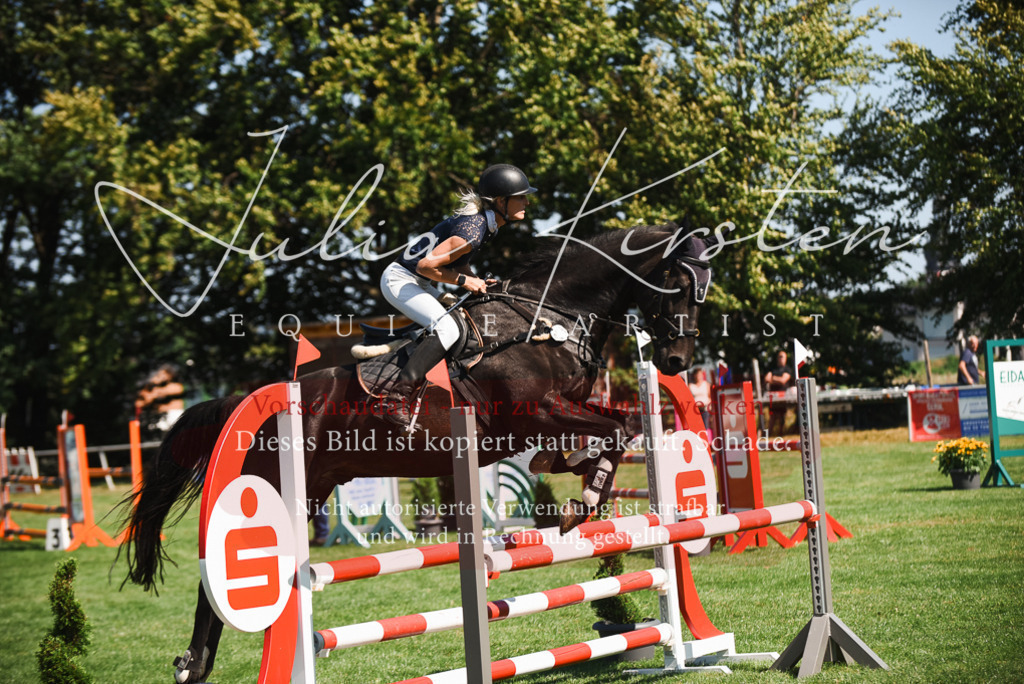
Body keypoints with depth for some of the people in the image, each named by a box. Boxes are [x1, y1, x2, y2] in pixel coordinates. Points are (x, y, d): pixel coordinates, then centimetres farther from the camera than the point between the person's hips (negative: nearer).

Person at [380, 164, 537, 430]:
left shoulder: (483, 222, 4)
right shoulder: (474, 229, -26)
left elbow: (458, 263, 17)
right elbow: (427, 265, -29)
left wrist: (478, 281, 0)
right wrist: (464, 281, -18)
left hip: (419, 283, 10)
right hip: (400, 280, -10)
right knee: (447, 329, -25)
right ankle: (397, 399, -27)